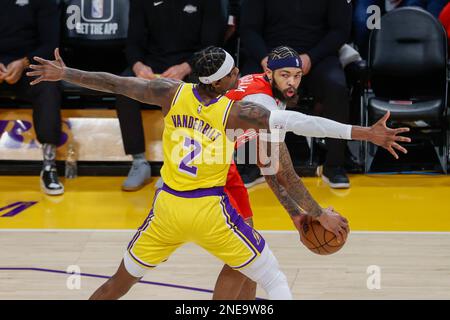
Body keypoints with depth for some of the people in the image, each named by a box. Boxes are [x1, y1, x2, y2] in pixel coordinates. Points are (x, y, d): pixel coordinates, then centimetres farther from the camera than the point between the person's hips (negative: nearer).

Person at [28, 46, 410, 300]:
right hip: (210, 211, -4)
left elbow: (116, 83, 4)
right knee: (273, 279, 8)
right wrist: (366, 134, -20)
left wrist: (65, 74, 19)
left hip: (169, 206, 4)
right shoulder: (237, 111, -14)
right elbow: (297, 122, -18)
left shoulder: (172, 92, -4)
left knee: (122, 279, 22)